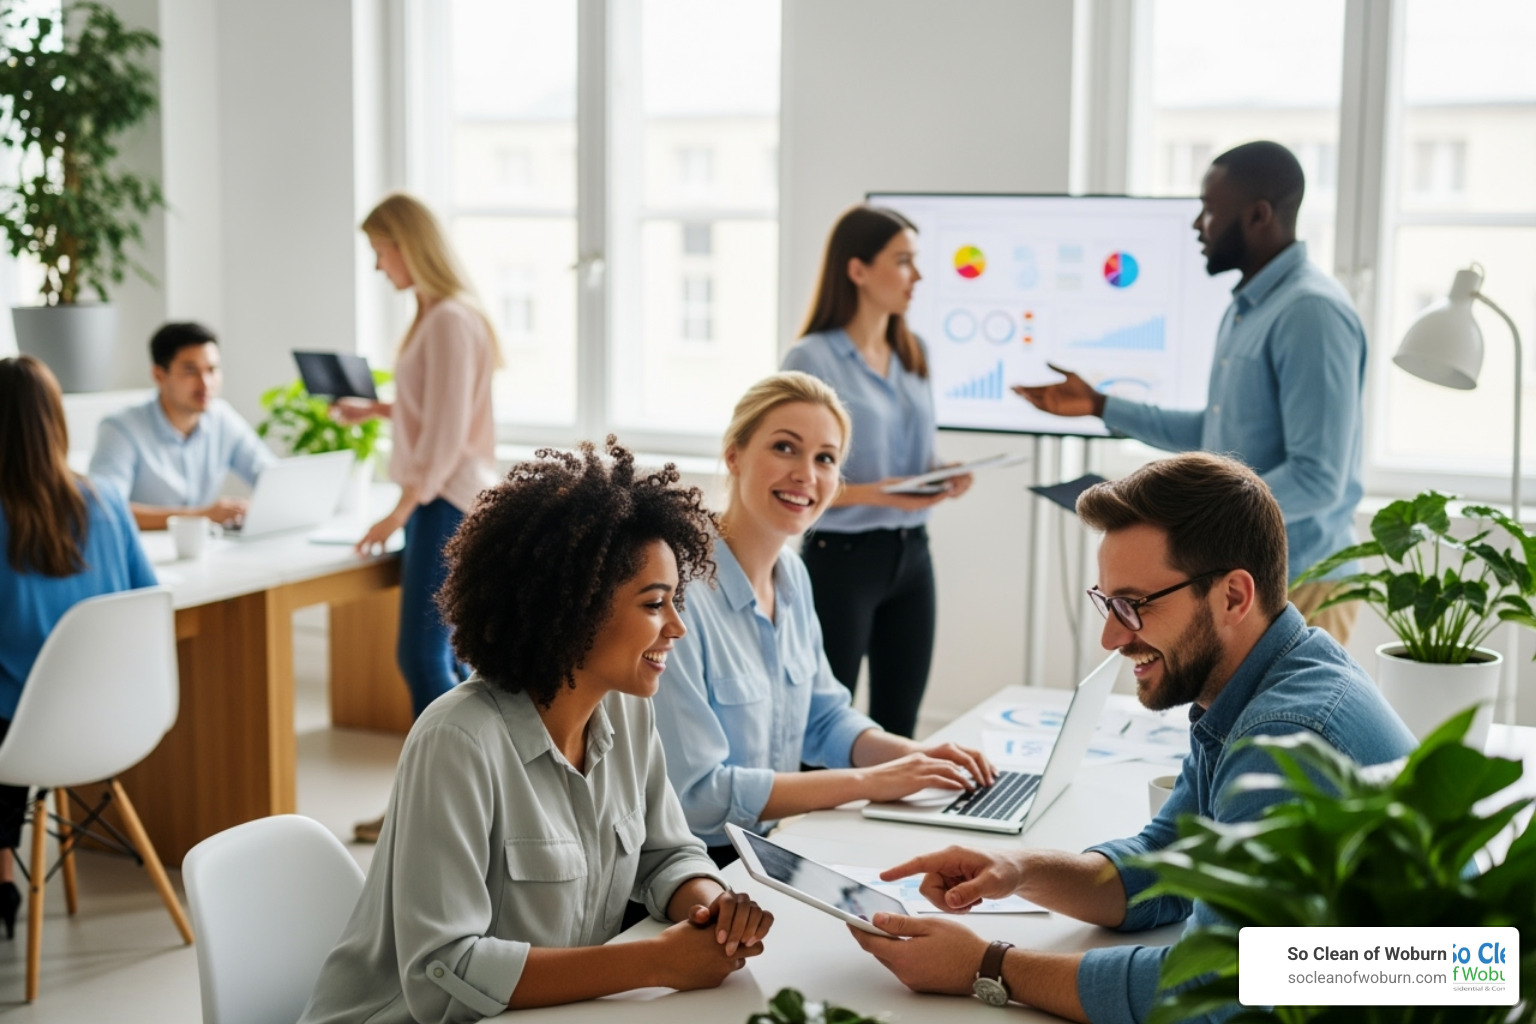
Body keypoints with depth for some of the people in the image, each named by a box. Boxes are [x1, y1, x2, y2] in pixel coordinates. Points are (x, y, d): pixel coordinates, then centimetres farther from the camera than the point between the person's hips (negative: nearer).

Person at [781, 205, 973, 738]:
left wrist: (941, 480, -1)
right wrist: (877, 494, -24)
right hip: (842, 557, -6)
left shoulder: (914, 354, 10)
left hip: (911, 554, 7)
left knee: (898, 726, 11)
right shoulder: (811, 359, -11)